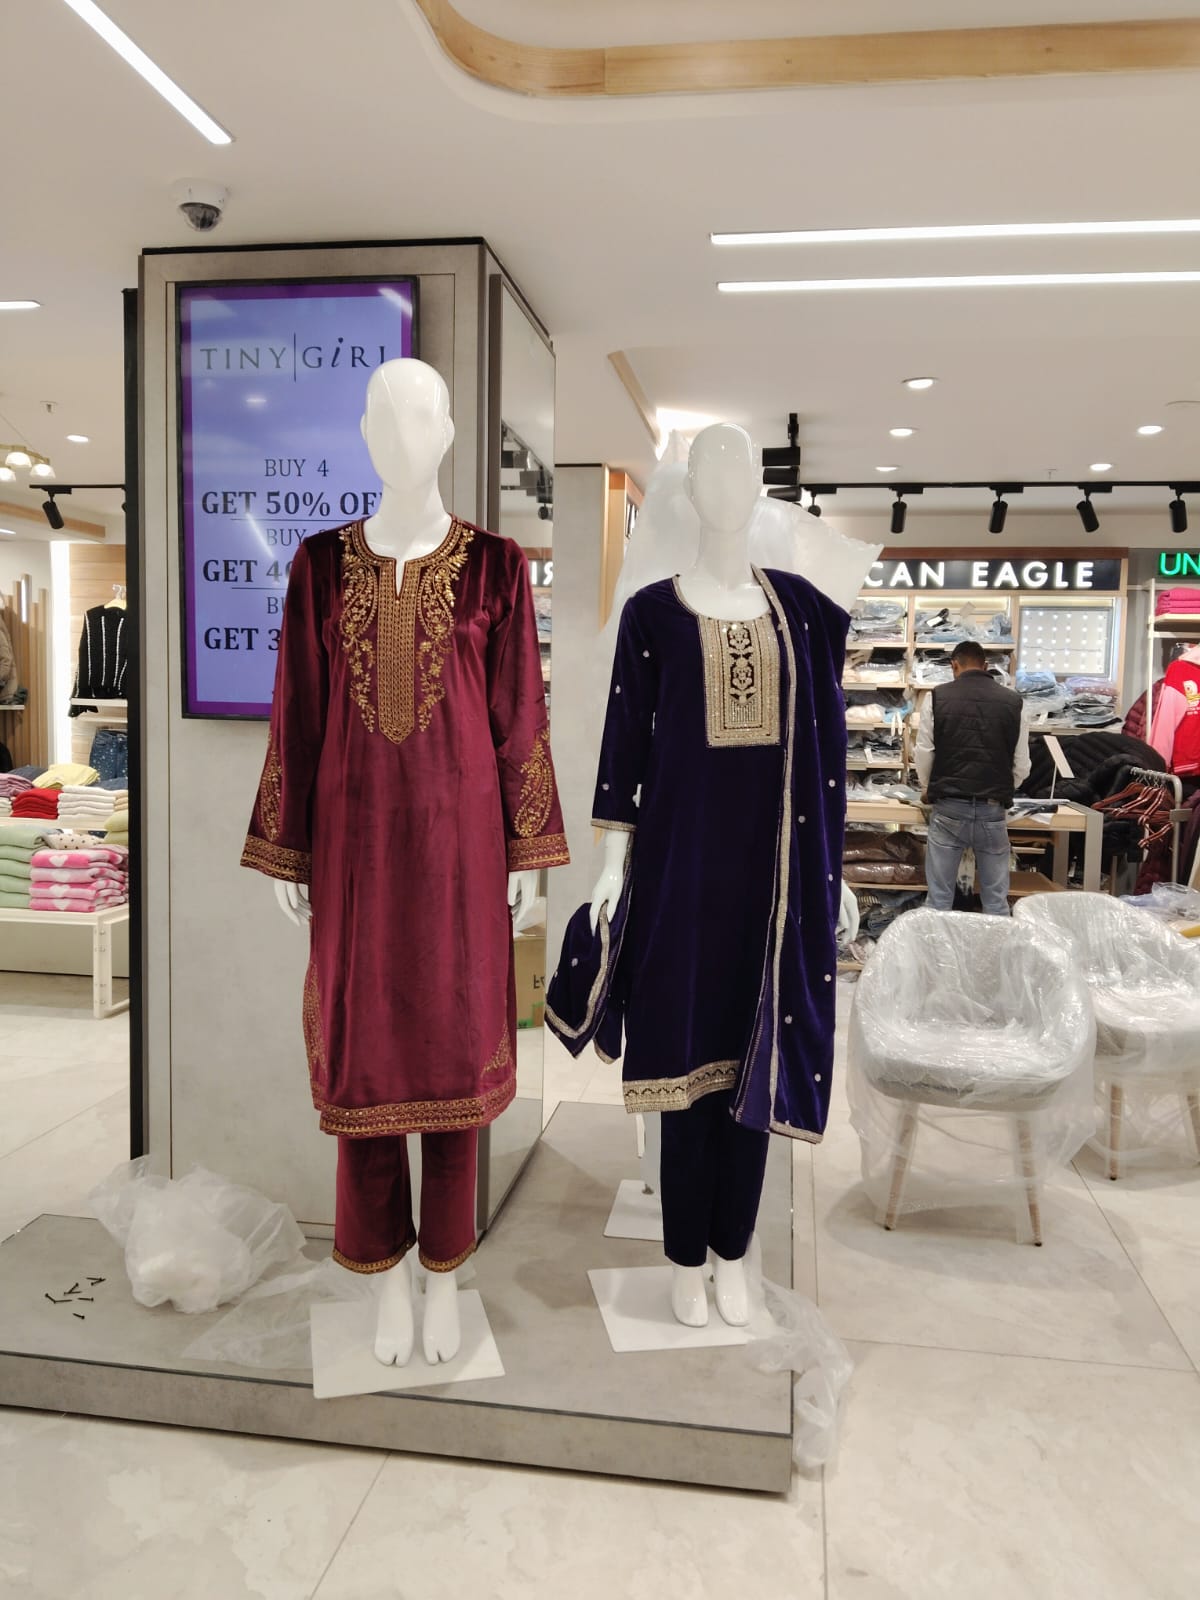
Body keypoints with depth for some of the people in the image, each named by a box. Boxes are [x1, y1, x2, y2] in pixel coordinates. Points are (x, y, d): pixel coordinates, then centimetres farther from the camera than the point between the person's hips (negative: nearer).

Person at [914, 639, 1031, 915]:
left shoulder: (938, 698, -1)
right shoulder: (1012, 701, 4)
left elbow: (924, 754, 2)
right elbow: (1022, 765, 6)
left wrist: (928, 788, 21)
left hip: (948, 807, -1)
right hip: (993, 809, 1)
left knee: (940, 896, 6)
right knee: (996, 898, 8)